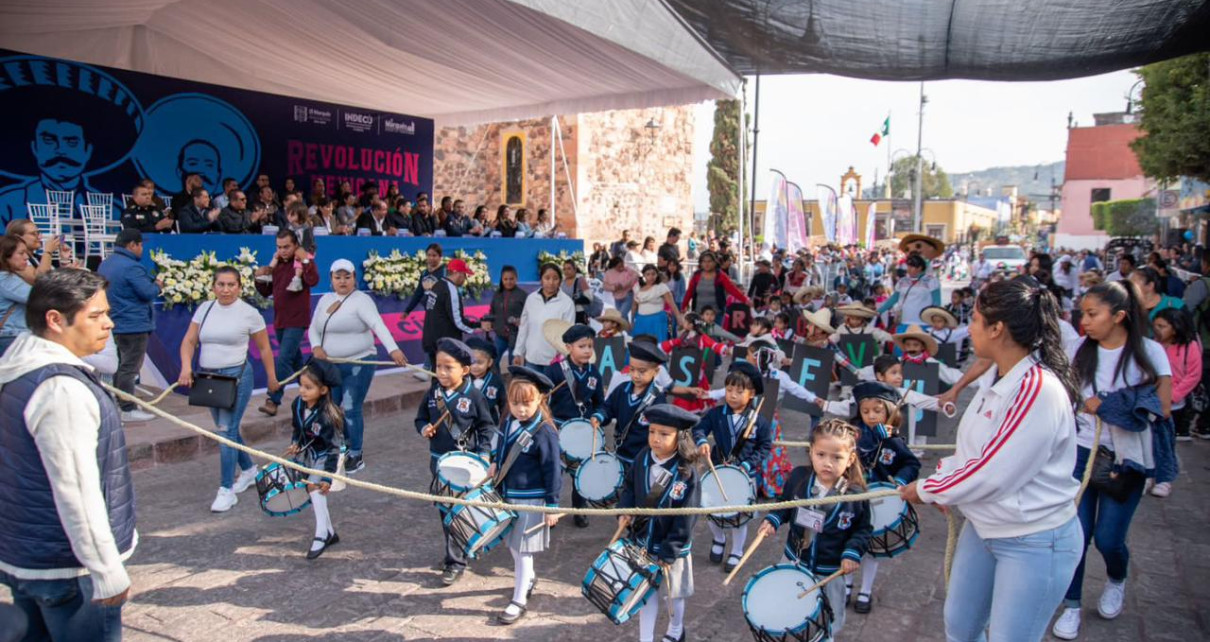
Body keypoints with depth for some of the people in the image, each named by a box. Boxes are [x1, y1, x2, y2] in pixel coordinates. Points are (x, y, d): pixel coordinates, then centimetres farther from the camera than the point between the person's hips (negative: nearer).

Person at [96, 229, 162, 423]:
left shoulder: (105, 264, 11)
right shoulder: (131, 267, -20)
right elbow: (148, 293, -22)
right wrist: (158, 284, -1)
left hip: (114, 324, 10)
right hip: (133, 325, -10)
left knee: (118, 366, 18)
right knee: (130, 368, -5)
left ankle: (116, 404, 26)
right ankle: (128, 409, -2)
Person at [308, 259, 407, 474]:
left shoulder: (361, 300, -12)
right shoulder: (325, 300, 10)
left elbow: (378, 325, -27)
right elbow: (313, 328, 14)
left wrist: (393, 349, -42)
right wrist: (316, 347, -8)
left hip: (358, 364, -6)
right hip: (331, 365, 7)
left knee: (351, 409, -6)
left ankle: (356, 456, 8)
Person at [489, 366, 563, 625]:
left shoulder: (544, 432, -23)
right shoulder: (510, 421, -1)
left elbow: (552, 470, -18)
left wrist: (552, 505, -15)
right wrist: (496, 465, 6)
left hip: (531, 500, -7)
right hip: (509, 495, 7)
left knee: (522, 550, 3)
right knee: (513, 545, 22)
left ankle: (519, 601, 18)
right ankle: (528, 577, 46)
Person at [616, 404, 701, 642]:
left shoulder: (686, 473, -23)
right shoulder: (643, 457, -9)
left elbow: (686, 518, -21)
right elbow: (629, 487, 6)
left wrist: (669, 551, -20)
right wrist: (624, 511, -11)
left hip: (672, 547, -3)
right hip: (642, 541, 3)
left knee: (672, 594, 20)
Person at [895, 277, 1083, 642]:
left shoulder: (1039, 391, -27)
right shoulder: (995, 378, 2)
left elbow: (991, 475, -26)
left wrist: (927, 491, -13)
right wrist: (941, 482, -4)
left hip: (1034, 542, -8)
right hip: (983, 527, 8)